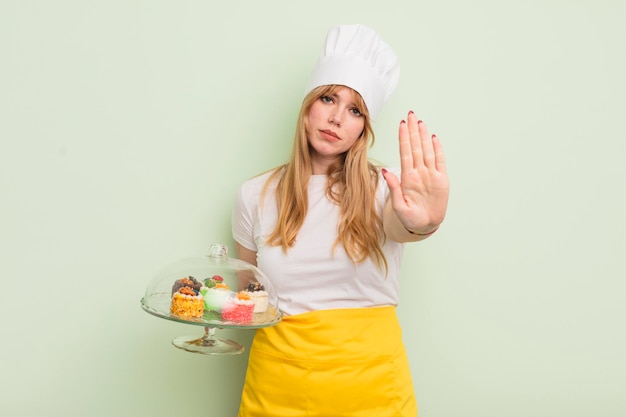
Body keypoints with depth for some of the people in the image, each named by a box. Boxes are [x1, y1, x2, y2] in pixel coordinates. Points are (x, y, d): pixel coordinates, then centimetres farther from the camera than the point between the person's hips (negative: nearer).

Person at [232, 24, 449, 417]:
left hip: (370, 381, -1)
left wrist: (423, 221, -51)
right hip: (278, 383, 2)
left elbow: (400, 227, -31)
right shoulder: (255, 196, 0)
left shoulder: (380, 189, -6)